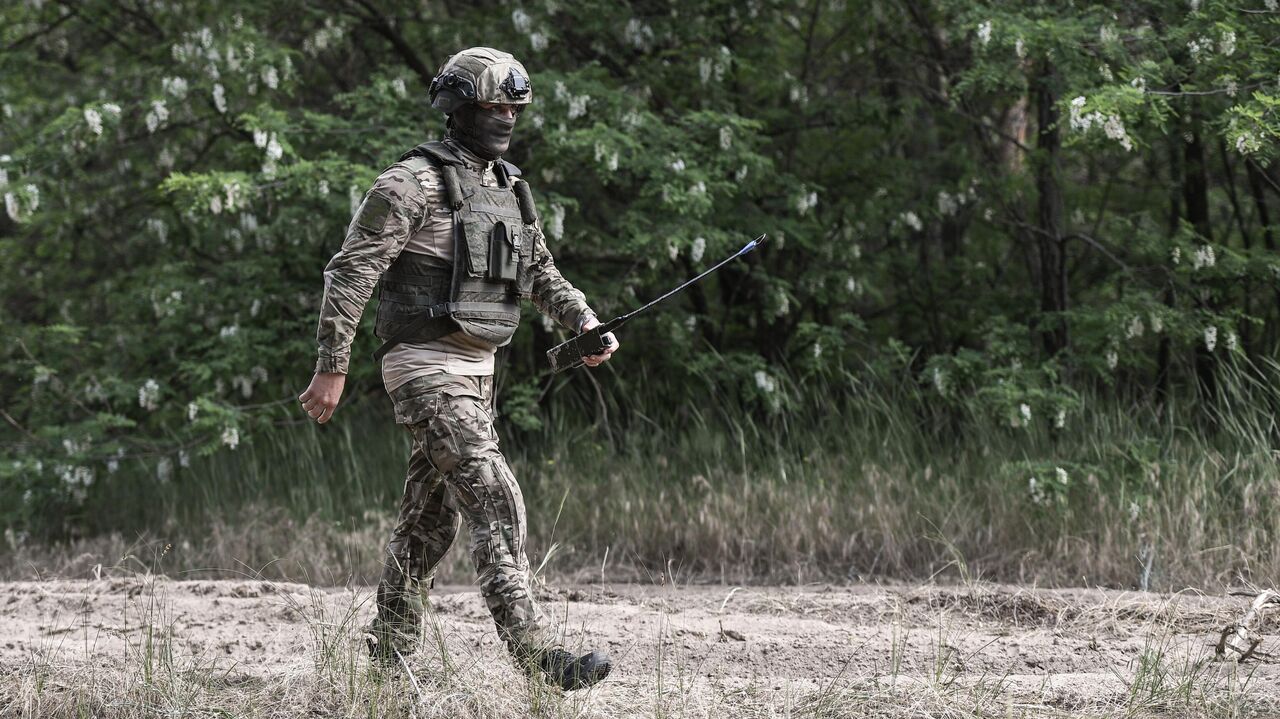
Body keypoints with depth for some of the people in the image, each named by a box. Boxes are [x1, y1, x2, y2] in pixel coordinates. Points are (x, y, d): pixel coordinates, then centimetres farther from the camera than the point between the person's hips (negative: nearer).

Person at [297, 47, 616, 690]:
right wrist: (331, 368, -18)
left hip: (477, 370, 9)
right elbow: (349, 274, -14)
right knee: (495, 503, -17)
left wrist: (585, 323, 6)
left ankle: (389, 656, 25)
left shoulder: (508, 189, 14)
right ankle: (536, 654, -23)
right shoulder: (412, 183, -12)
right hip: (427, 367, -9)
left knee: (430, 518, 14)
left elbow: (542, 274, 23)